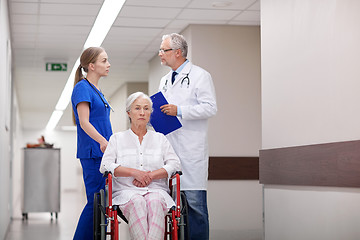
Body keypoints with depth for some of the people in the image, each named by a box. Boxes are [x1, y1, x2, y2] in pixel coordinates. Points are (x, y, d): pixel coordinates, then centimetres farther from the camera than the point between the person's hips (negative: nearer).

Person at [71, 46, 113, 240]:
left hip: (103, 152, 9)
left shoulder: (96, 91, 19)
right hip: (92, 153, -9)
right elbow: (84, 123, -17)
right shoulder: (82, 88, -8)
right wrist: (103, 142, -27)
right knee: (96, 202, -8)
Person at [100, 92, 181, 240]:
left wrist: (150, 175, -8)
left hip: (156, 190, 1)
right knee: (137, 202, -37)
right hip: (126, 191, 0)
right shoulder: (117, 138, 18)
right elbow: (105, 166, 4)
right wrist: (134, 172, -9)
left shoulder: (160, 138, 21)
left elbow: (174, 164, 8)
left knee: (155, 202, -36)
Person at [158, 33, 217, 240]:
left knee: (194, 202, -8)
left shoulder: (200, 75, 0)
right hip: (168, 148, 7)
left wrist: (179, 111, -16)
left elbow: (210, 107, -10)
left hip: (192, 150, -7)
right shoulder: (165, 81, 23)